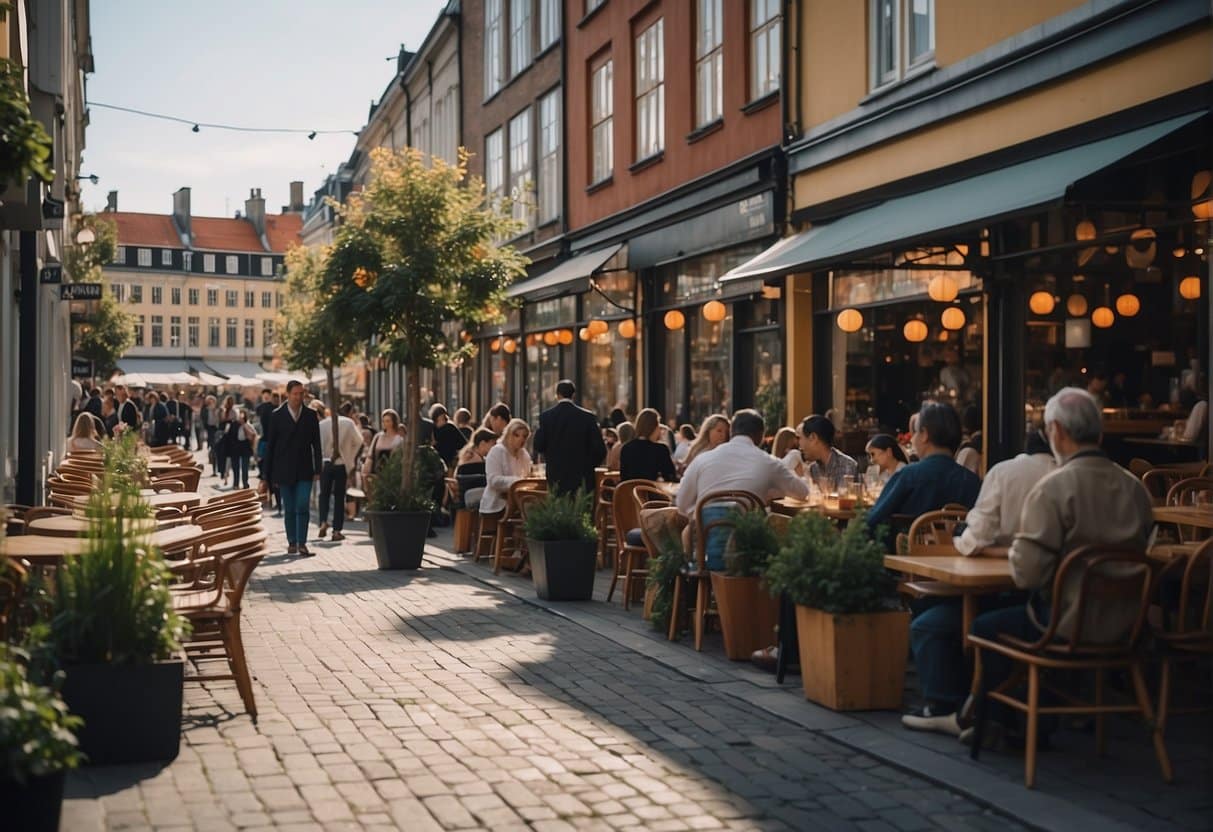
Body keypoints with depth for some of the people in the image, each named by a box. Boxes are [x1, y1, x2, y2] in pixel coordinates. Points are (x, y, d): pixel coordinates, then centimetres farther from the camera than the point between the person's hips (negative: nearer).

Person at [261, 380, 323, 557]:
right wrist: (267, 476, 0)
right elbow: (270, 446, 2)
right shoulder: (277, 416, 1)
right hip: (284, 470, 0)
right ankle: (291, 543, 17)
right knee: (289, 509, 6)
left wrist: (317, 470, -1)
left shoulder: (311, 415, 4)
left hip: (304, 471, 0)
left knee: (302, 507, -9)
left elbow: (316, 444, 6)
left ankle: (302, 544, -5)